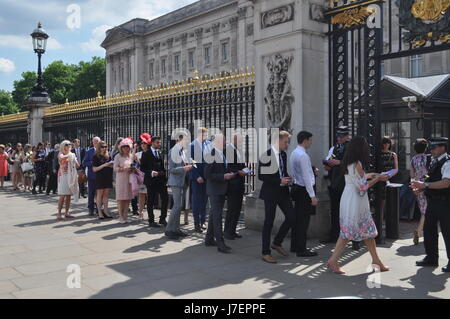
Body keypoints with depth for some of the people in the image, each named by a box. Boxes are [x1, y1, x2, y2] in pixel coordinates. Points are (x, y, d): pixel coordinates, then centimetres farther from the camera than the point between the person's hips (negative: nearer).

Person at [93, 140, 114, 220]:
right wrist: (104, 165, -17)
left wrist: (112, 165, -1)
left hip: (108, 177, 5)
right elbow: (94, 169, -9)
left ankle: (105, 211, 11)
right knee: (99, 194, -1)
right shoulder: (96, 157, -4)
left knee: (106, 194, 6)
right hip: (99, 178, -5)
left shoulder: (108, 156, 11)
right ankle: (100, 213, 2)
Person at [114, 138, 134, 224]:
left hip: (129, 179, 5)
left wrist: (132, 169, 1)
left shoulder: (131, 156, 13)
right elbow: (115, 168, -9)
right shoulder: (118, 156, -3)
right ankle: (121, 217, 4)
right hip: (121, 180, -5)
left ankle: (125, 216, 13)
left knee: (128, 198, 5)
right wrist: (124, 168, -23)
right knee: (121, 199, -2)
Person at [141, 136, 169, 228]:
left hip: (161, 180, 5)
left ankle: (162, 219, 14)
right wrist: (151, 172, -18)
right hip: (151, 180, -5)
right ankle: (151, 221, 13)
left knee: (165, 198, 0)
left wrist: (163, 172, 2)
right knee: (151, 201, 3)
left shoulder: (160, 153, 15)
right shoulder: (146, 154, -1)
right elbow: (142, 168, -5)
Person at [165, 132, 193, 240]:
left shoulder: (183, 151, 12)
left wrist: (189, 166, 6)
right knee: (177, 205, -12)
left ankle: (175, 228, 19)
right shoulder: (173, 151, -12)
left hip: (183, 182, 8)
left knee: (179, 206, 11)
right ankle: (169, 229, -3)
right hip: (176, 182, -8)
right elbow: (171, 169, -15)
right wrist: (184, 168, -25)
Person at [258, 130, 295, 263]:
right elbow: (261, 175, -17)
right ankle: (265, 253, 12)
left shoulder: (283, 154, 10)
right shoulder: (267, 154, -14)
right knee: (269, 222, 0)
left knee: (291, 217, 3)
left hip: (282, 191, 7)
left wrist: (287, 179, 0)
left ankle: (277, 243, 22)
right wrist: (279, 181, -20)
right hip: (270, 192, -7)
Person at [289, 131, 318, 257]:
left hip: (297, 188, 10)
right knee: (303, 220, -3)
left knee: (297, 218, 15)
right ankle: (301, 250, 3)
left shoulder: (294, 153, 11)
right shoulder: (303, 155, -18)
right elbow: (306, 177, -21)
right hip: (304, 190, -10)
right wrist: (312, 196, -19)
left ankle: (295, 246, 25)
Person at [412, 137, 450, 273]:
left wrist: (425, 185, -27)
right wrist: (422, 188, 6)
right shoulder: (434, 161, 13)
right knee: (428, 229, 15)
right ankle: (431, 258, 28)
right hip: (432, 201, 9)